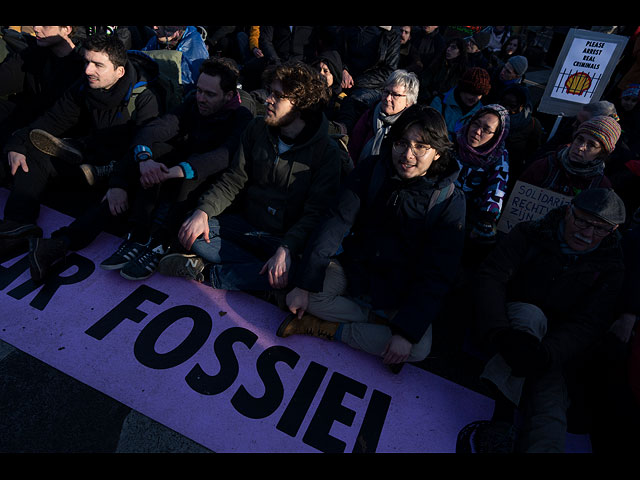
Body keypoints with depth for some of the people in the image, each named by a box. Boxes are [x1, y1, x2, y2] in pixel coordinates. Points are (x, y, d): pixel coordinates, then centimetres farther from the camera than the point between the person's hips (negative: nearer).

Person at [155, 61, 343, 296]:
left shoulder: (327, 152, -11)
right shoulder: (257, 128, 3)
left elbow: (316, 213, -16)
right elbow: (233, 180, 4)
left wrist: (286, 250, -31)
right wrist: (203, 211, -13)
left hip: (288, 236, -3)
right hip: (245, 225, 4)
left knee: (292, 273, -35)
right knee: (189, 231, -16)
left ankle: (207, 273, -17)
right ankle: (259, 278, -16)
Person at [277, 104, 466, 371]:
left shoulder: (449, 200, -14)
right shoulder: (371, 169, -9)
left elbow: (437, 274, -15)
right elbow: (336, 222, -15)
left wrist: (407, 331, -24)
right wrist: (305, 284, -23)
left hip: (401, 292, -1)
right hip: (353, 266, 2)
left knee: (419, 348, -25)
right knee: (307, 296, -24)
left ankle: (330, 328, -12)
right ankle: (381, 321, -10)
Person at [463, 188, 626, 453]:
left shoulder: (610, 267, 2)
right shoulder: (530, 234, -4)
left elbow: (588, 324, -9)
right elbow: (489, 278, -14)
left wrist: (547, 354, -31)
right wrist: (500, 332, -33)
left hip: (555, 350, 2)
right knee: (531, 314, -36)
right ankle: (503, 418, -35)